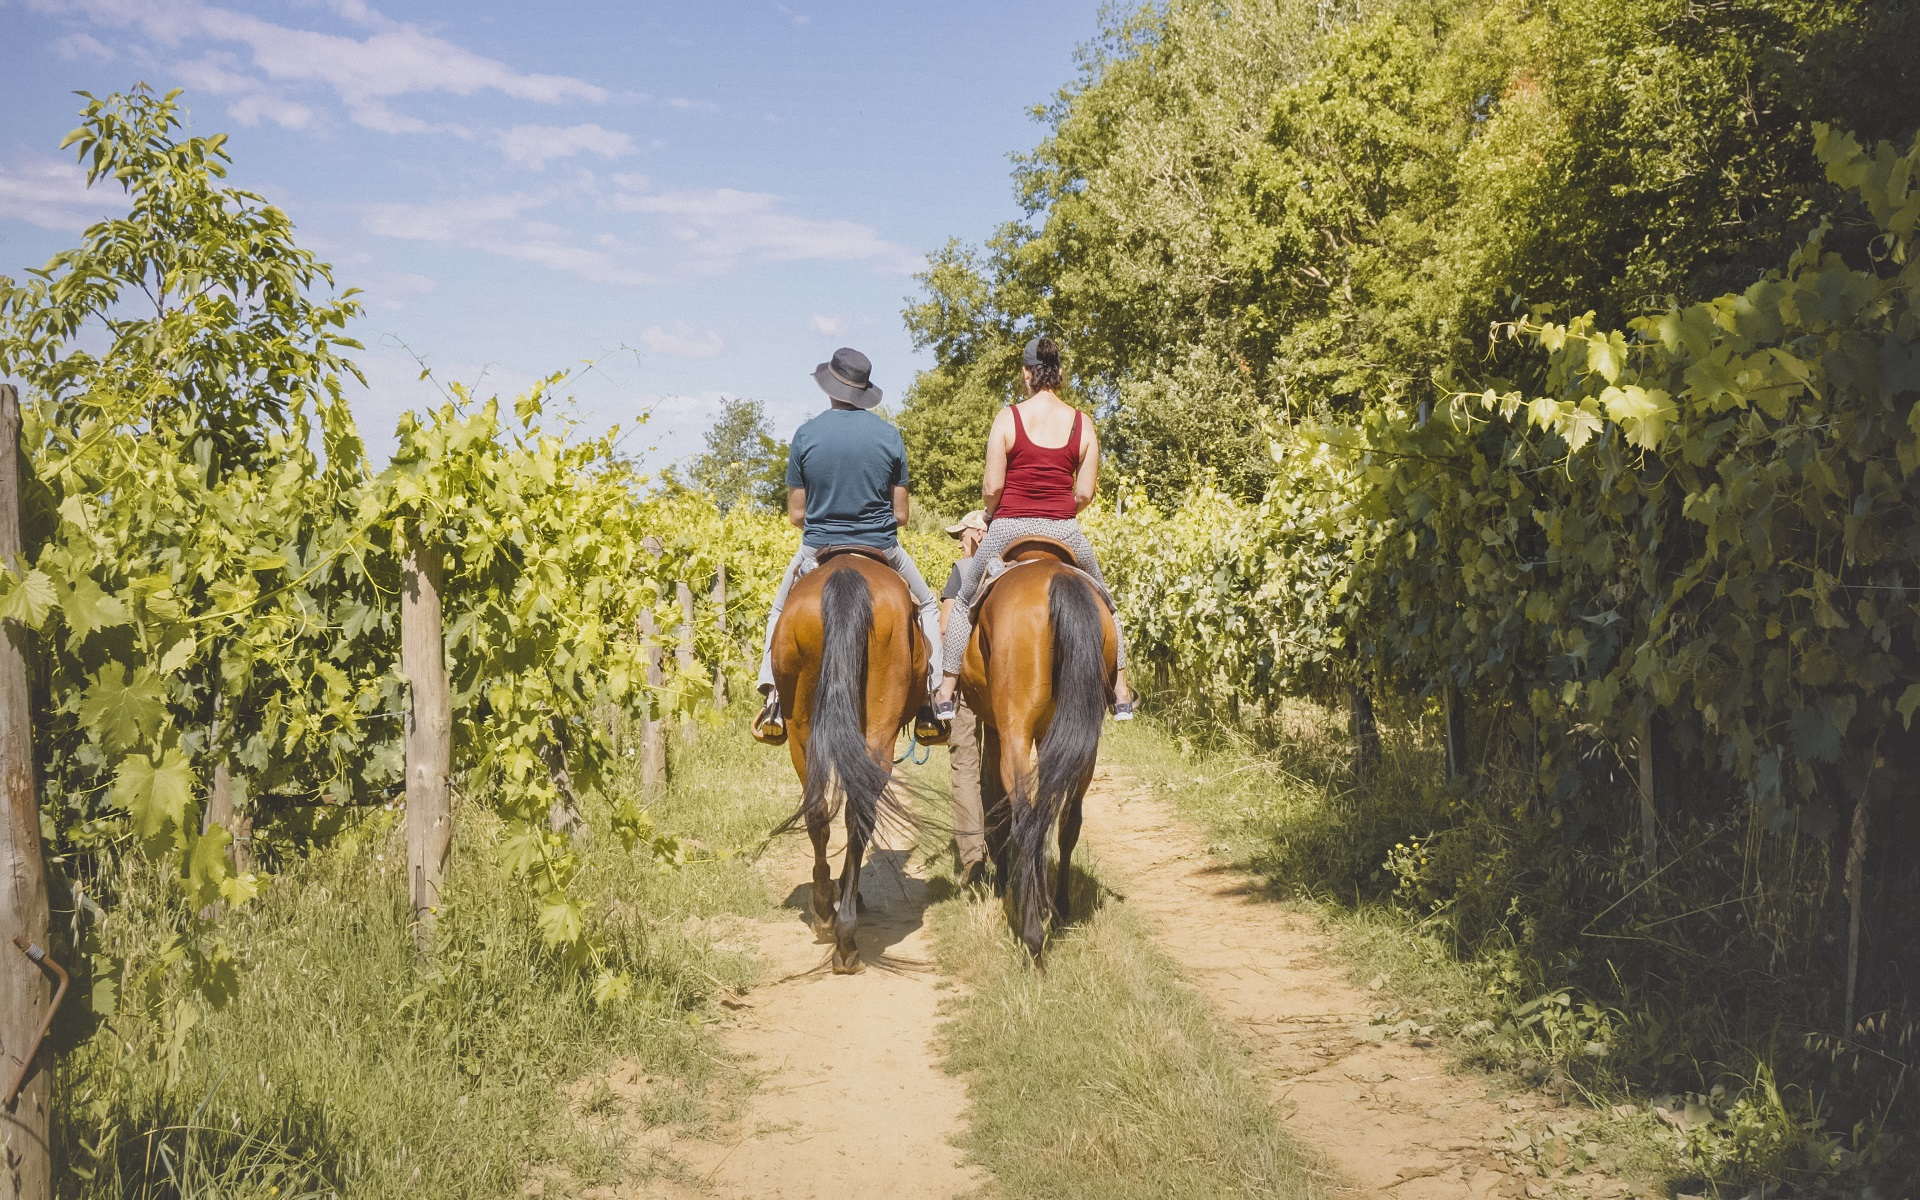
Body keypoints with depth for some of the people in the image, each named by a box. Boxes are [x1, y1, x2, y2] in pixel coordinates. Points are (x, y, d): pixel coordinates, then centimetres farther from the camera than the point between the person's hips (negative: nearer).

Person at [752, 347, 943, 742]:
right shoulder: (890, 436, -5)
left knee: (781, 612, 26)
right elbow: (901, 514, -2)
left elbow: (796, 514, -2)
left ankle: (774, 700, 10)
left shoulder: (805, 436, -7)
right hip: (882, 547, 0)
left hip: (819, 548, 0)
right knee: (927, 606, 25)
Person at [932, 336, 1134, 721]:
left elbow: (991, 487, -9)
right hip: (1064, 531, 2)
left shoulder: (1008, 418, -6)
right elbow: (1085, 493, -1)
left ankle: (946, 694, 17)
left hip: (1009, 529, -1)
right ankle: (1121, 694, 22)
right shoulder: (1082, 423, 0)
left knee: (964, 602, 20)